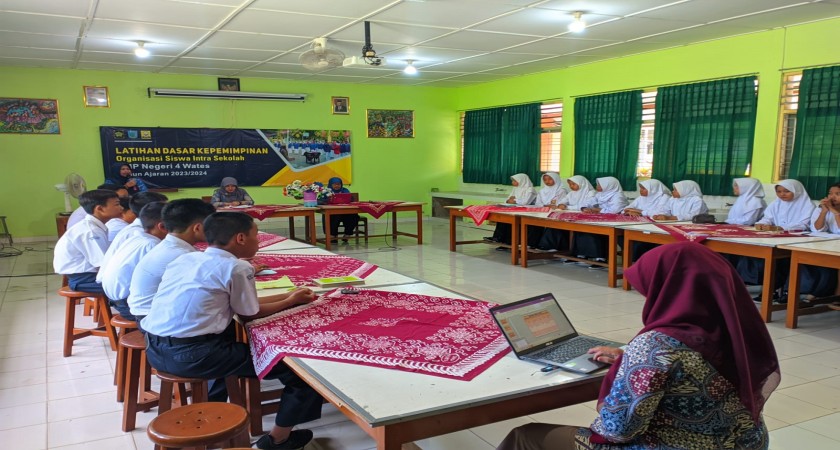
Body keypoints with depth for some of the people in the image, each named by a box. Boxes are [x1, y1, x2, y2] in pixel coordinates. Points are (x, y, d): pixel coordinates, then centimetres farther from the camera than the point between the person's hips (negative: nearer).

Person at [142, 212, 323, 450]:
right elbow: (250, 314, 2)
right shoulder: (237, 267, -9)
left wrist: (286, 295, 22)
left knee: (232, 341, 35)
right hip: (191, 355, -8)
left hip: (155, 349, 8)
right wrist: (291, 301, 17)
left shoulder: (186, 258, 14)